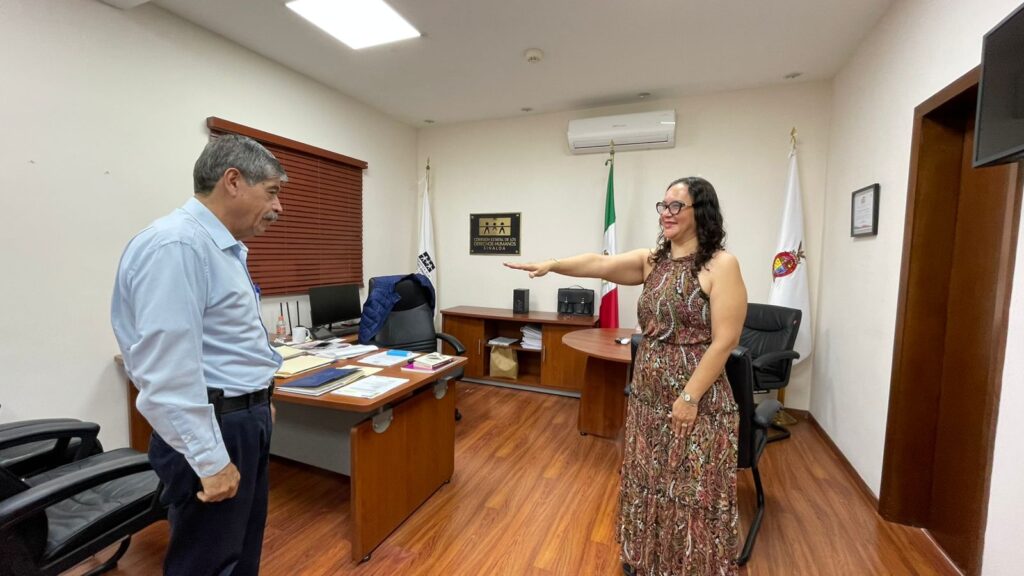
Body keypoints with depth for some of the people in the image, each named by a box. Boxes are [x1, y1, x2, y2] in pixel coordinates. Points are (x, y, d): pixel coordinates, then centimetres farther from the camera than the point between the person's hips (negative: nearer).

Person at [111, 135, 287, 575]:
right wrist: (211, 461, -21)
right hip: (213, 430, -9)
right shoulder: (176, 245, -22)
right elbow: (168, 371, -26)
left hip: (245, 421, 10)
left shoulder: (224, 247, 10)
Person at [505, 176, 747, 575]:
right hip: (647, 397, 6)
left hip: (696, 401, -6)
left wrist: (690, 397, -17)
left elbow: (725, 341, -16)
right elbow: (601, 264, -7)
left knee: (692, 493, 8)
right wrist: (552, 264, -22)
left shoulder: (721, 264, -11)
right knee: (647, 484, 19)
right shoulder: (652, 260, 6)